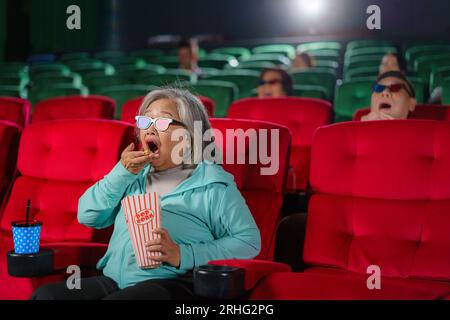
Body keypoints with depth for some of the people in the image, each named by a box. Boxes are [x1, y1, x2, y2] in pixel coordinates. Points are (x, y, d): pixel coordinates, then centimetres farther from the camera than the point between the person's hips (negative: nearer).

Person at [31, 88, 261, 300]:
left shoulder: (212, 184, 2)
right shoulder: (136, 173, 21)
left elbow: (249, 240, -5)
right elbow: (87, 216, 17)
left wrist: (182, 255, -15)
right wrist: (122, 173, 2)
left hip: (171, 283, -6)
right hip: (113, 281, 6)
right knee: (46, 294, -18)